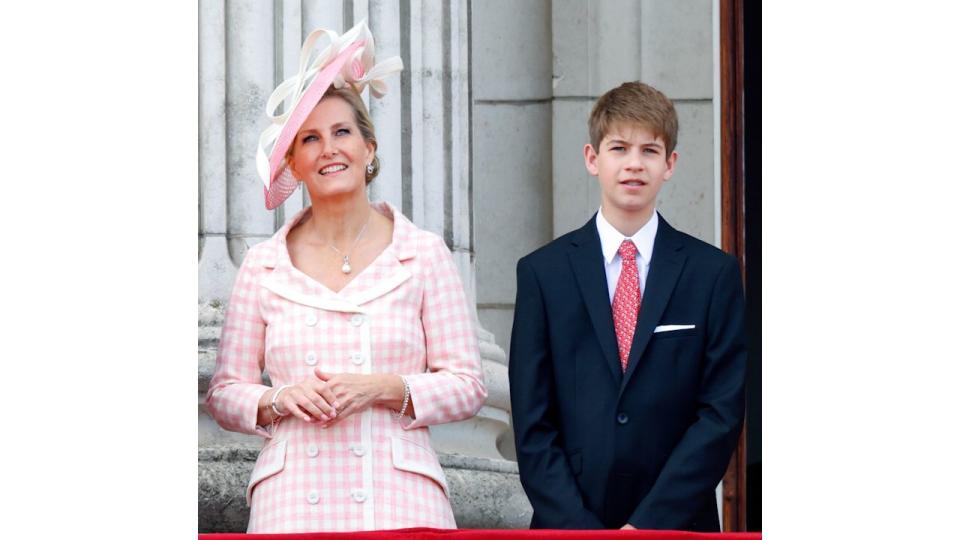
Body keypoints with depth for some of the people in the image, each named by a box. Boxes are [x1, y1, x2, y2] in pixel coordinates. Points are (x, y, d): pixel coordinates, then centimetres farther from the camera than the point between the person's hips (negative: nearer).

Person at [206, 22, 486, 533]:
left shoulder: (424, 255, 6)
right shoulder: (263, 265, 9)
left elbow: (467, 385, 5)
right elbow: (223, 393, 11)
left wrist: (385, 388, -11)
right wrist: (280, 399, -8)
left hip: (398, 500, -1)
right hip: (293, 504, 1)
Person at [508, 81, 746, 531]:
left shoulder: (714, 273, 3)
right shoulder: (542, 272, 4)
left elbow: (722, 414, -2)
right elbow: (532, 425, 1)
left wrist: (648, 524, -10)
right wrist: (579, 528, -10)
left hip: (677, 526, 0)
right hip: (566, 526, 0)